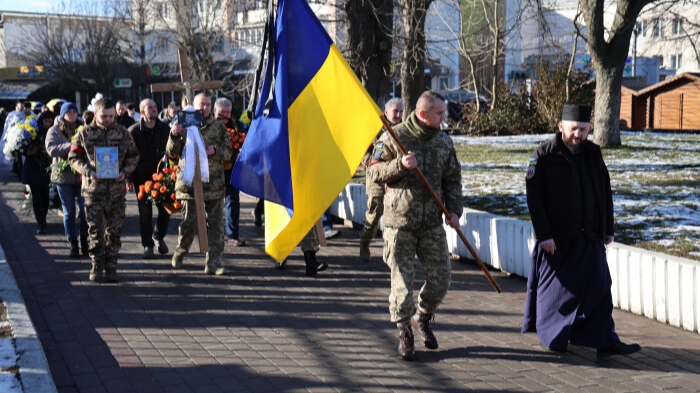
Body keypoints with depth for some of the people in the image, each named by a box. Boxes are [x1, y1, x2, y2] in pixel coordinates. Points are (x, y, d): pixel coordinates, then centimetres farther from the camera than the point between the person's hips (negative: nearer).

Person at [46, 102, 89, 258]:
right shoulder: (54, 131, 4)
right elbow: (51, 149, -11)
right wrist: (70, 146, -23)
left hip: (82, 175, 1)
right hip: (63, 175, -1)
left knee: (85, 209, -4)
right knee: (69, 212, 4)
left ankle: (84, 240, 11)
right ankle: (73, 244, 11)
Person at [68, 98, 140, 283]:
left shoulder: (122, 132, 7)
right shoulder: (84, 133, 2)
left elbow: (133, 156, 13)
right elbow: (74, 158, 5)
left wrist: (125, 171, -5)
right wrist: (88, 171, -12)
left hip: (117, 189, 2)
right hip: (93, 190, -1)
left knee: (114, 231, 5)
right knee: (96, 231, -2)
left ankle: (111, 267, 16)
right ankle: (96, 267, 12)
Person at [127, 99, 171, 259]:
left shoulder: (165, 129, 6)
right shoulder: (133, 131, -2)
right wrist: (129, 178, -6)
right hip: (141, 178, -2)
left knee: (166, 209, 3)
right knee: (145, 212, 2)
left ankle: (159, 236, 28)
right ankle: (147, 245, 11)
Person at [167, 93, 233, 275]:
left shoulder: (218, 127, 9)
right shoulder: (184, 124, 6)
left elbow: (228, 152, 7)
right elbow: (171, 152, 2)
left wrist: (215, 151, -13)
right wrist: (174, 135, -16)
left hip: (214, 183, 1)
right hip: (189, 183, -1)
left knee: (216, 223, -1)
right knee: (188, 223, 4)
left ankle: (213, 262, 5)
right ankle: (180, 252, 30)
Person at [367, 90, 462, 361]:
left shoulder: (444, 142, 8)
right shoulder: (393, 138, -6)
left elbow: (452, 178, 14)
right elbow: (375, 171, -4)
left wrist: (454, 209, 1)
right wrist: (400, 165, -21)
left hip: (432, 222, 4)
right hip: (400, 221, -4)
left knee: (440, 278, 4)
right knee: (402, 280, -2)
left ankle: (421, 318, 30)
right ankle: (404, 333, 14)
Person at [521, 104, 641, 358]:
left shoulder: (593, 154, 8)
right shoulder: (544, 155, -8)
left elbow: (605, 192, 16)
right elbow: (534, 195, -11)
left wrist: (608, 228, 13)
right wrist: (543, 234, -16)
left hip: (589, 237, 4)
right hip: (557, 239, -4)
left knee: (598, 287, 0)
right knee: (555, 288, 7)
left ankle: (605, 342, 1)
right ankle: (551, 336, 25)